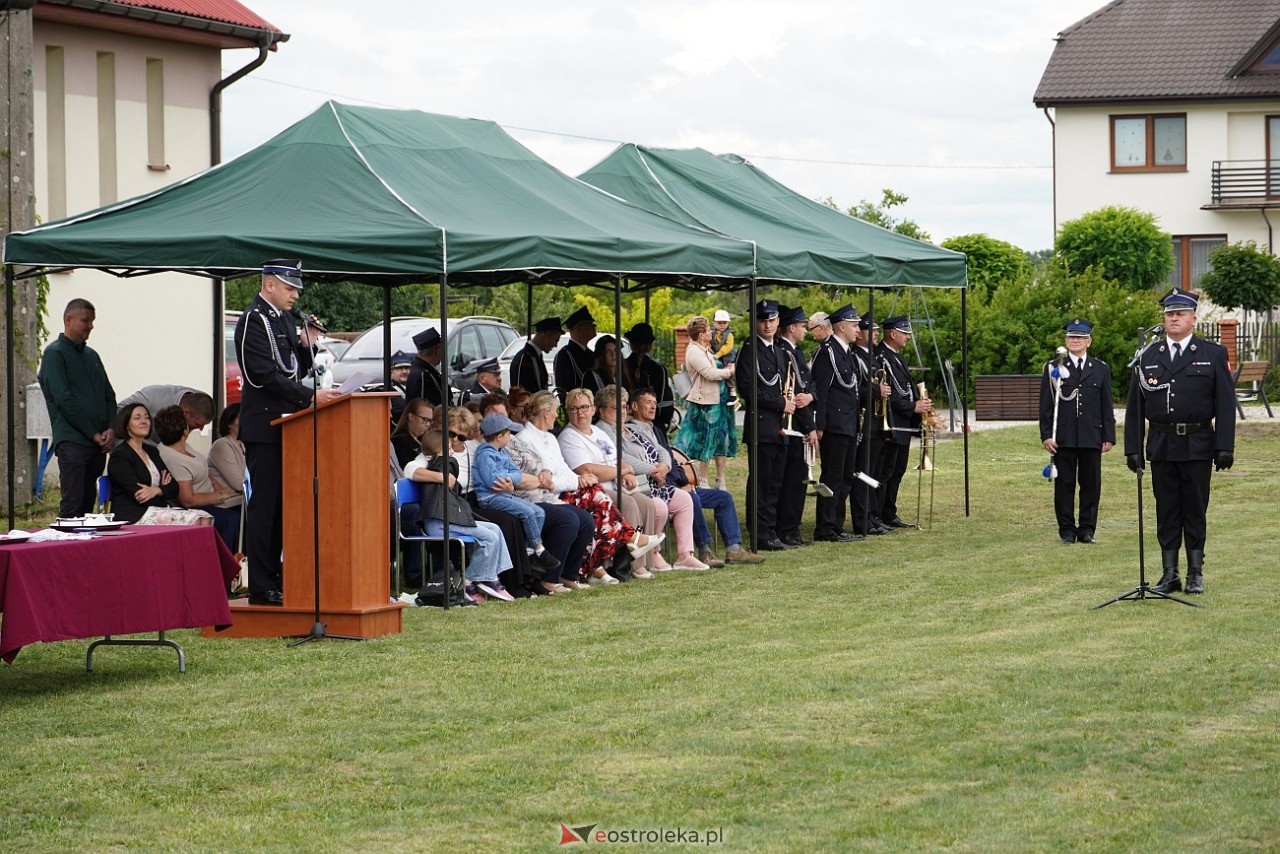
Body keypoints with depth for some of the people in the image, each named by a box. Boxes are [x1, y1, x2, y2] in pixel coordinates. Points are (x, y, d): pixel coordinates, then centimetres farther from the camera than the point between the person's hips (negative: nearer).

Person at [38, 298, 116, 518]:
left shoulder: (91, 355, 20)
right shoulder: (55, 353, -3)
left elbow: (109, 395, 18)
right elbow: (64, 399, -11)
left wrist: (111, 429, 0)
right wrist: (93, 434, -12)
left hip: (98, 442, 7)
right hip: (72, 441, -7)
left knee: (88, 503, 6)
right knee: (72, 506, -12)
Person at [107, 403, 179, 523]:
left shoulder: (152, 451, 22)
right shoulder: (119, 456, -1)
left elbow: (174, 488, 12)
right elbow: (137, 495, -11)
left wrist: (156, 490, -8)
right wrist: (163, 489, 0)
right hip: (132, 516, -7)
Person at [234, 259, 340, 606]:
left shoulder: (284, 320, 17)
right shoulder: (253, 321, -11)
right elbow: (267, 375, -19)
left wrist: (306, 346, 3)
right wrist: (310, 396, -23)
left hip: (286, 425, 9)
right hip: (264, 425, -9)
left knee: (280, 505, 10)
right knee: (264, 504, -8)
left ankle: (272, 577, 15)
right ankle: (260, 587, -7)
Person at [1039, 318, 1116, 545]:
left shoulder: (1101, 369, 11)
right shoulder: (1053, 368, 6)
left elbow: (1107, 406, 10)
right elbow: (1045, 405, 3)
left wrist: (1109, 437, 4)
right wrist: (1046, 435, -5)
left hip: (1091, 438, 1)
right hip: (1063, 439, -1)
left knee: (1091, 484, 2)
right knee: (1064, 484, 1)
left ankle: (1087, 529, 9)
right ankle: (1067, 530, 7)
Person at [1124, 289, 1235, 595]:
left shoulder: (1213, 354, 3)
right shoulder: (1148, 357, 8)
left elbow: (1225, 405, -1)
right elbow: (1135, 406, 7)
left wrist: (1225, 447, -8)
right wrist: (1133, 448, 1)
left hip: (1197, 446, -2)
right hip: (1161, 445, 2)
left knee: (1195, 512, 3)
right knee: (1166, 512, 5)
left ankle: (1195, 574, 11)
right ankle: (1169, 575, 10)